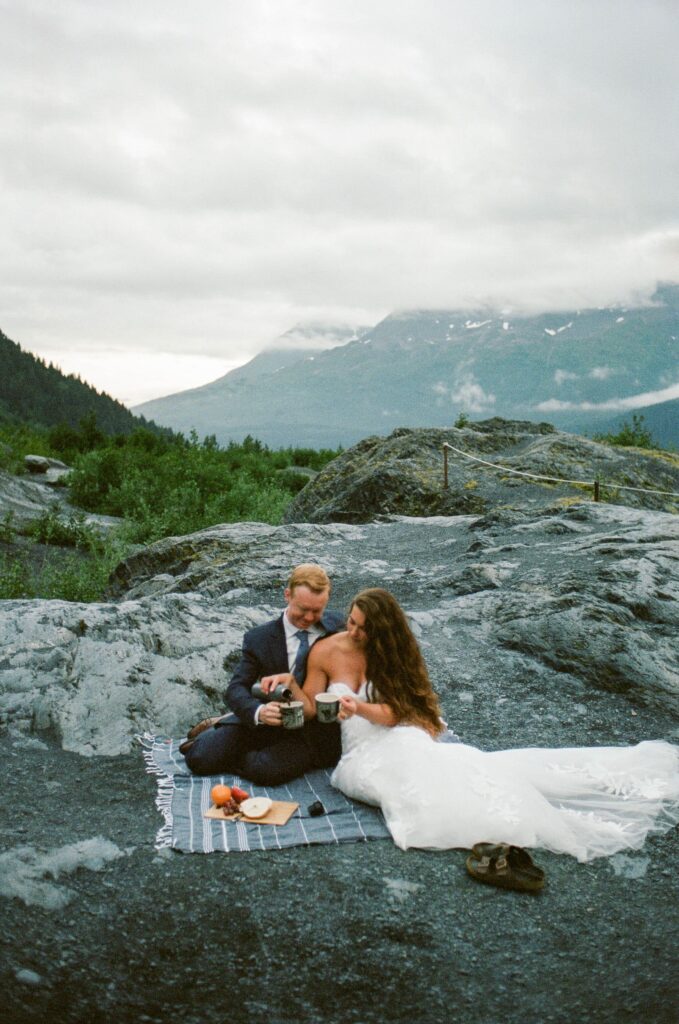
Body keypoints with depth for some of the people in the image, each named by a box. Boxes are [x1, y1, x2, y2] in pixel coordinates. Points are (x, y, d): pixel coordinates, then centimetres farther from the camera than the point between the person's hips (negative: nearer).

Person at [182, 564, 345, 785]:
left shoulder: (337, 628, -4)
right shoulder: (259, 638, -3)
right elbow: (236, 688, -8)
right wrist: (258, 712, -33)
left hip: (312, 732, -1)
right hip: (266, 724, 1)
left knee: (268, 769, -30)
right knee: (199, 758, -13)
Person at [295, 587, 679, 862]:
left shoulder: (388, 654, 4)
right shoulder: (325, 652, 1)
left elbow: (395, 712, -4)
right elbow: (311, 709, 2)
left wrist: (359, 708, -25)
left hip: (400, 742, 2)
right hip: (361, 755, -2)